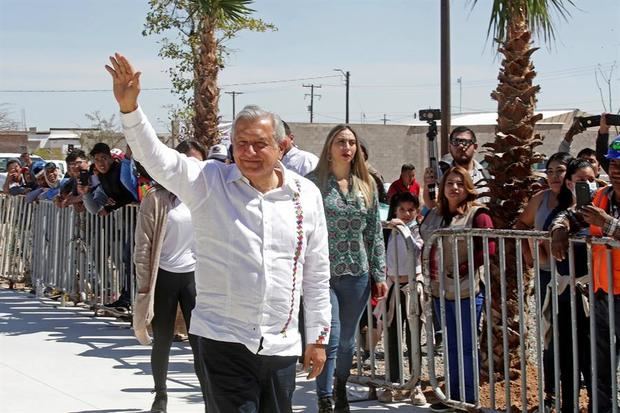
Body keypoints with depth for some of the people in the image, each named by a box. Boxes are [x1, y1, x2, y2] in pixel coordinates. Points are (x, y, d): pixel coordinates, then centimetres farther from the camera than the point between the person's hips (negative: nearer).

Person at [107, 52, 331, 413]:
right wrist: (129, 106, -29)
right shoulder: (209, 183, -1)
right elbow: (156, 157, -14)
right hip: (224, 342, -3)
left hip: (281, 346, 3)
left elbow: (317, 273, 10)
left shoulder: (306, 194, 5)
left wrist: (318, 337, 12)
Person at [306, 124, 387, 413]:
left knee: (347, 340, 14)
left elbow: (374, 234, 11)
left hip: (357, 274, 4)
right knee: (330, 339, -10)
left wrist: (379, 275, 9)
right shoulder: (313, 182, -4)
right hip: (321, 273, -4)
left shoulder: (366, 185, 9)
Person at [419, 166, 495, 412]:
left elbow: (488, 249, -15)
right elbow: (427, 245, 22)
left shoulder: (477, 214, -9)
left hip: (467, 290, -7)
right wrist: (430, 268, 7)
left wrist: (464, 267, -19)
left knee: (466, 346, 0)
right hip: (440, 289, 7)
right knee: (451, 345, 15)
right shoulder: (434, 215, 11)